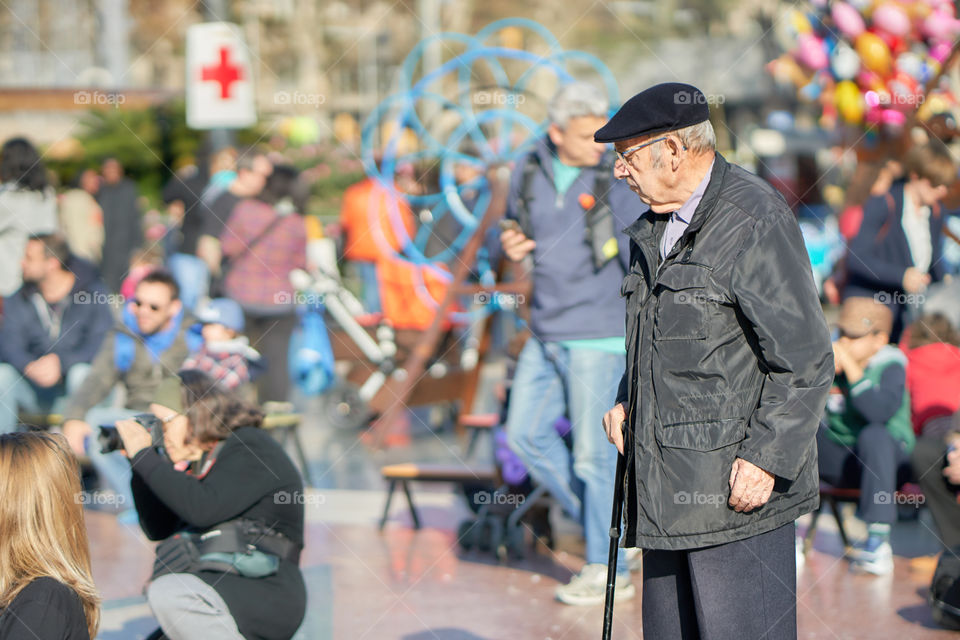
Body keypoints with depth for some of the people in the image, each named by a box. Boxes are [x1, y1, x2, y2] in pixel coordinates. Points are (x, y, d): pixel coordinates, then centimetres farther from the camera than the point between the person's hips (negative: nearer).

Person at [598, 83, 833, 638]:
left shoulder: (756, 222, -13)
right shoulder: (655, 228, 15)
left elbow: (806, 360, -16)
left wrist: (766, 458, -20)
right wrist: (627, 401, 11)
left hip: (739, 483, -9)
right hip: (667, 485, 9)